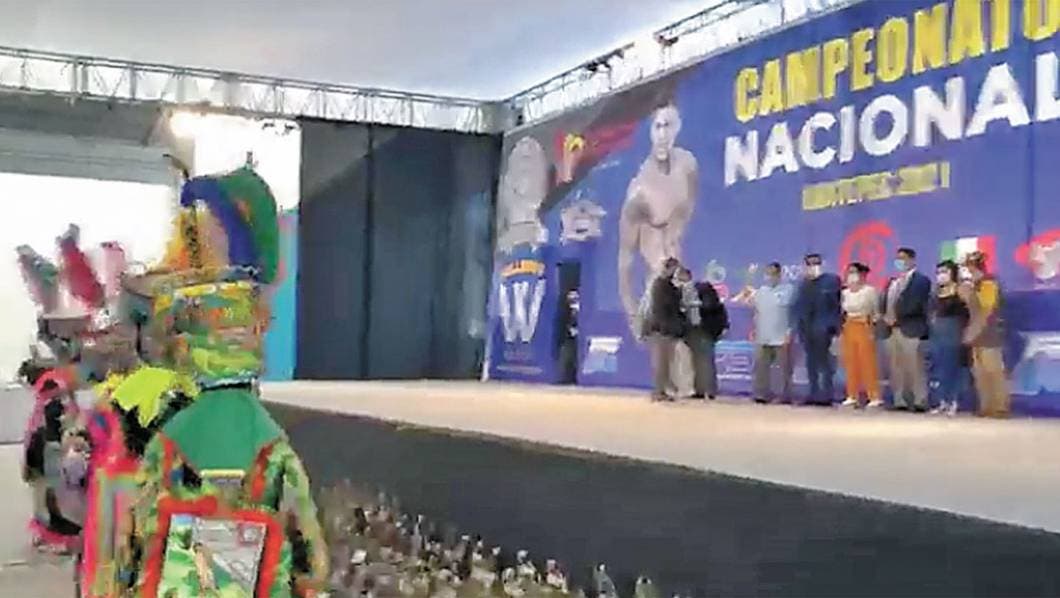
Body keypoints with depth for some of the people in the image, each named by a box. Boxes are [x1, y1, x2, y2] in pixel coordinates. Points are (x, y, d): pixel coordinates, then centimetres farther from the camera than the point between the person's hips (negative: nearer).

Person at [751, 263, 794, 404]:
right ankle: (761, 394, 8)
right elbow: (756, 311, 18)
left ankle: (785, 396, 6)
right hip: (763, 337, 5)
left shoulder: (788, 289, -2)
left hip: (782, 337, -5)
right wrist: (754, 329, 12)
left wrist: (790, 332, -13)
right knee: (760, 366, 3)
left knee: (784, 368, 1)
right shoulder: (761, 290, 14)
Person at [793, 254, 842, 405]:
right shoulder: (804, 283, 13)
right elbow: (799, 306, 13)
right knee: (811, 363, 10)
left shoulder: (832, 280, -2)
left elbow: (837, 305, -5)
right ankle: (814, 394, 16)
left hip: (823, 329, -5)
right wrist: (799, 325, 4)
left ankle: (827, 395, -1)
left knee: (824, 363, -4)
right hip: (807, 329, 6)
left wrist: (834, 326, -11)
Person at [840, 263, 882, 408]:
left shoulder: (869, 290, -6)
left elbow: (875, 312, -3)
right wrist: (841, 330, 8)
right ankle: (852, 396, 10)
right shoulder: (845, 293, 10)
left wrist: (873, 330, -9)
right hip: (849, 329, 5)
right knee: (850, 363, 4)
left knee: (867, 362, -6)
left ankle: (874, 396, -2)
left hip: (864, 328, -5)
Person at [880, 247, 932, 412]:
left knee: (915, 368, -7)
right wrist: (886, 317, -4)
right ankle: (899, 401, 12)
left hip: (910, 329, -7)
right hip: (891, 329, 7)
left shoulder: (921, 280, -1)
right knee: (896, 367, 8)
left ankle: (920, 402, -4)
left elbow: (915, 304, -13)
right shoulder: (892, 281, 22)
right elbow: (884, 302, 16)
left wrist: (897, 318, -15)